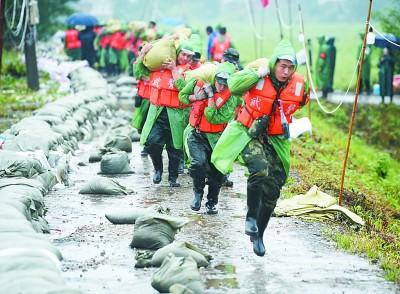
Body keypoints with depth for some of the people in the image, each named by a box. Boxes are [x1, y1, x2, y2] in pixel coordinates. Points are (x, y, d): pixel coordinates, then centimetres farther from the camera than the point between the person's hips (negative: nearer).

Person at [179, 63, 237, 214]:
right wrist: (196, 97, -11)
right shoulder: (200, 83, -8)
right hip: (196, 134, 0)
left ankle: (212, 202, 31)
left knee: (216, 172, 8)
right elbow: (182, 95, 9)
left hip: (215, 138, 0)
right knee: (199, 163, -23)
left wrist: (211, 96, -26)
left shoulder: (230, 99, -15)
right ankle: (198, 193, 4)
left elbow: (213, 118, -24)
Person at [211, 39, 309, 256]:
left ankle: (258, 235, 24)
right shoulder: (257, 77, -14)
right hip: (250, 134, -4)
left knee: (272, 191, 6)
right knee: (259, 169, -32)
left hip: (275, 140, 4)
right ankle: (251, 217, -11)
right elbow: (234, 86, -29)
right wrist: (258, 73, -29)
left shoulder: (299, 84, -4)